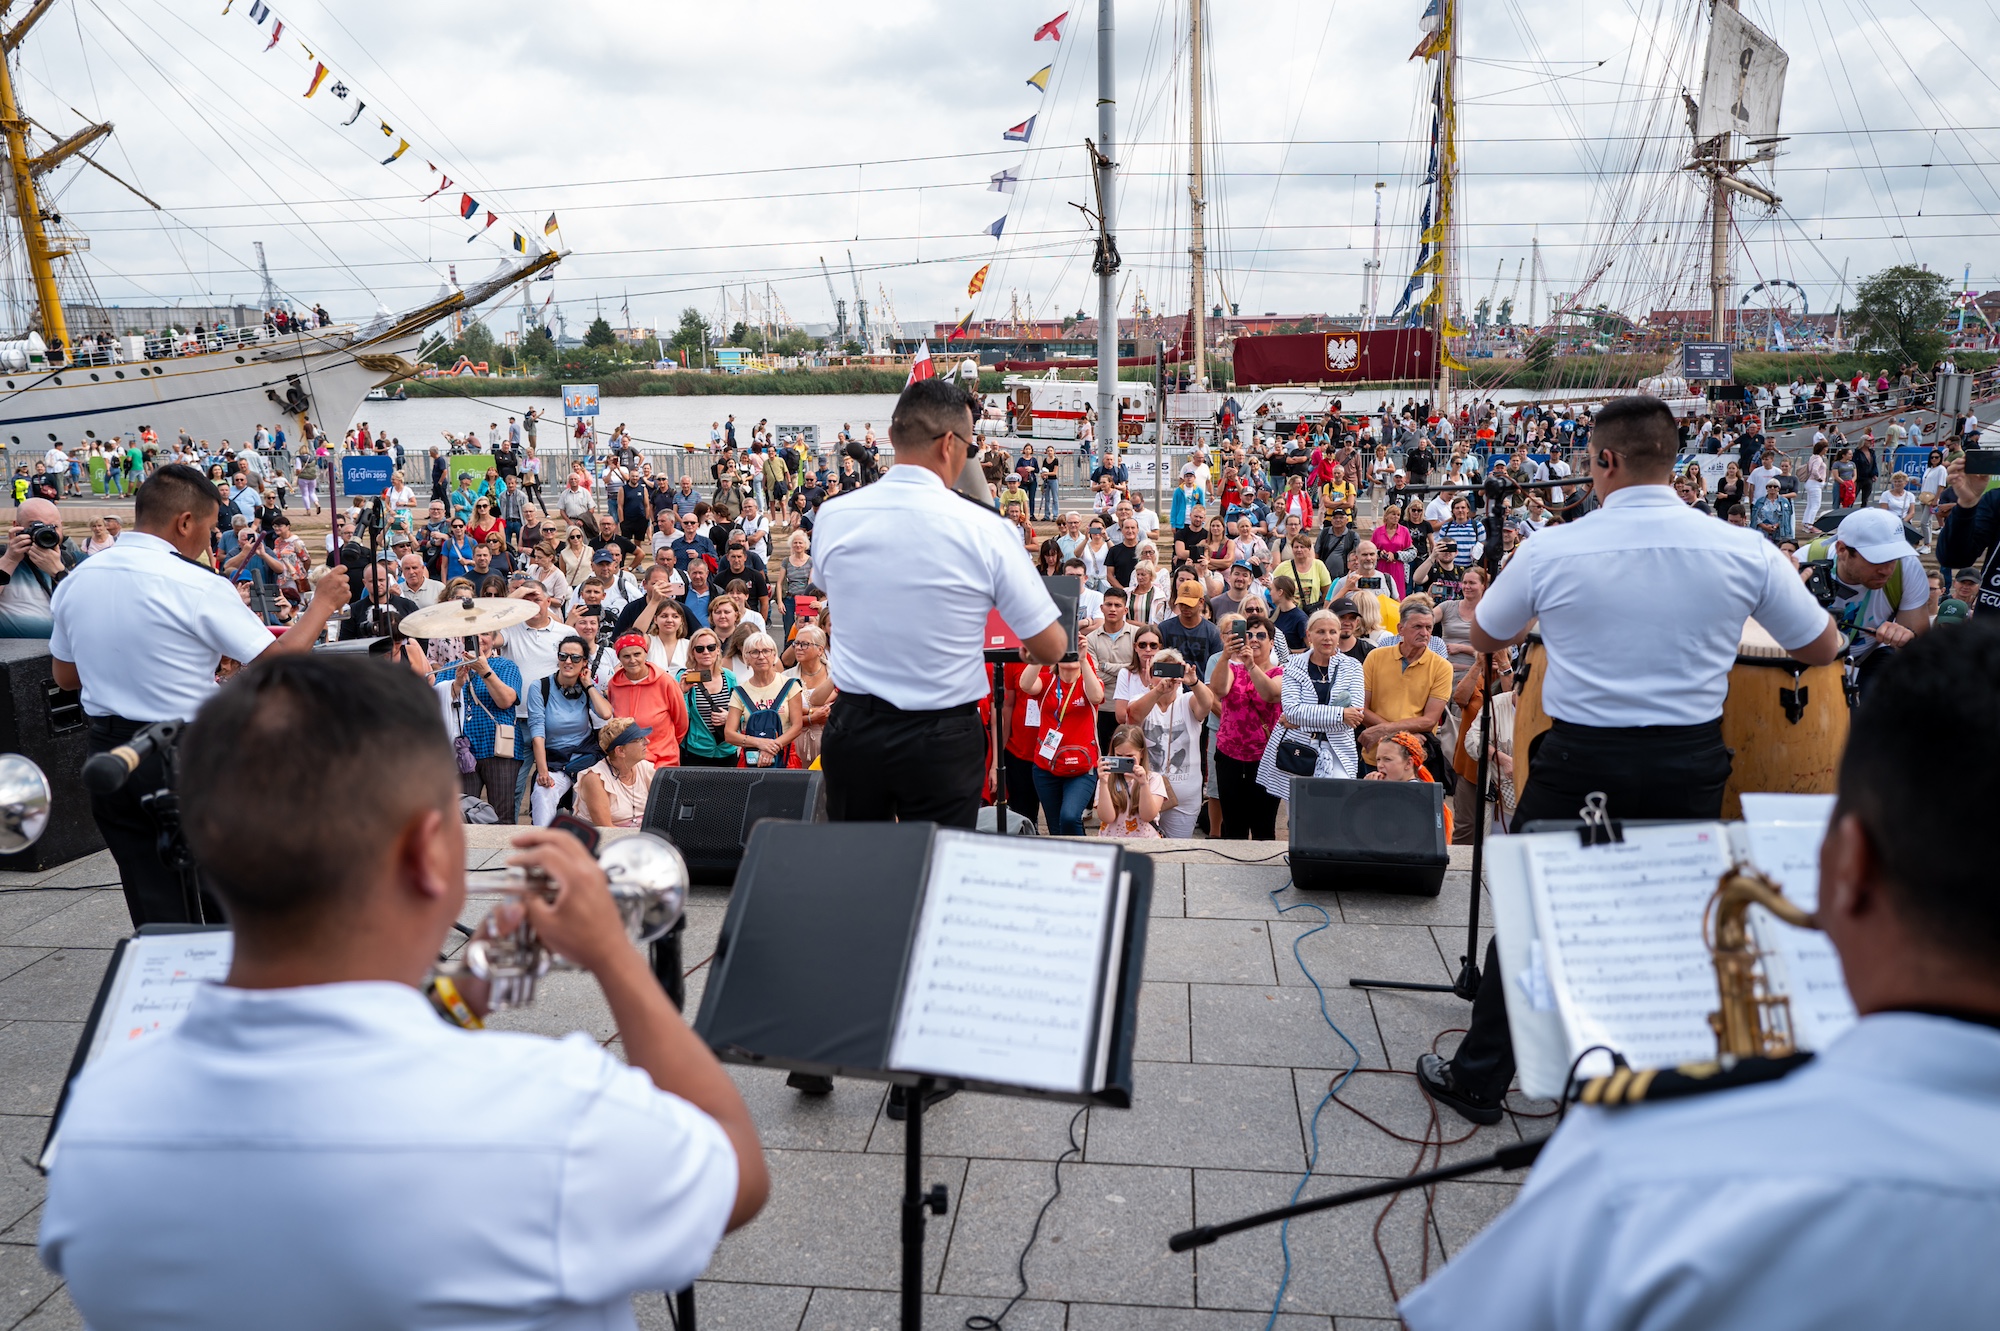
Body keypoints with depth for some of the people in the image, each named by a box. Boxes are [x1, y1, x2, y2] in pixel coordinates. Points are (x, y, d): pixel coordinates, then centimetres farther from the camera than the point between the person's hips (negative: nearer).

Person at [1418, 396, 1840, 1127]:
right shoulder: (1742, 550, -5)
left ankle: (1478, 1079, 22)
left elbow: (1485, 638, 6)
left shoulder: (1551, 550, -10)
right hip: (1691, 764, 2)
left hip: (1580, 759, -2)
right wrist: (1791, 581, 26)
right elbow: (1822, 650, 7)